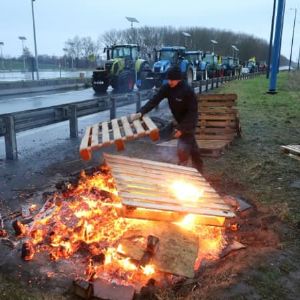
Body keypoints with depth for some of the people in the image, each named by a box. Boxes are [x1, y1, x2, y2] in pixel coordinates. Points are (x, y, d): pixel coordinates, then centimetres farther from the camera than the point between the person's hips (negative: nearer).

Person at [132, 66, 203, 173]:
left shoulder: (188, 91, -28)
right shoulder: (167, 88, -11)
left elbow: (193, 112, -25)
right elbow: (154, 100, -17)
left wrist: (182, 128, -28)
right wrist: (141, 112, -30)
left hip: (189, 122, -7)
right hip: (180, 121, 7)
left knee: (182, 149, -14)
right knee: (192, 146, 21)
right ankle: (198, 170, 37)